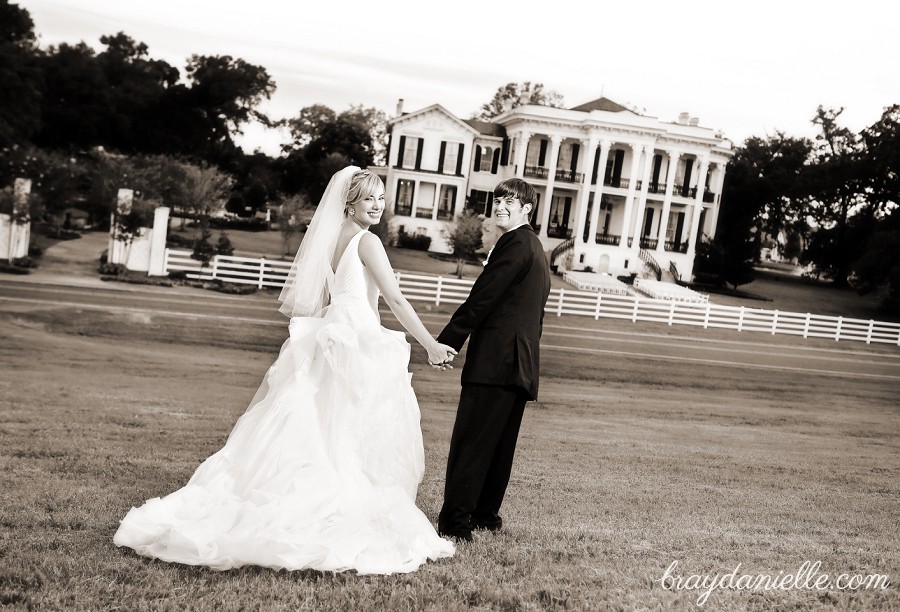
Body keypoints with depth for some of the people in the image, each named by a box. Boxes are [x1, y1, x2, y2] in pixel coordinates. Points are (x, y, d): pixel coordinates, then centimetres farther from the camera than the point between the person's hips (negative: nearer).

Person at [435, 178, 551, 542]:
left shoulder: (515, 243, -9)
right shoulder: (536, 249, 24)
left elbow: (481, 299, -15)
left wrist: (445, 343, -12)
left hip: (495, 359, -10)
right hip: (521, 362, 11)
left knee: (470, 441, -10)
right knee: (500, 443, 13)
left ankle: (455, 521, -10)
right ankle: (486, 514, 21)